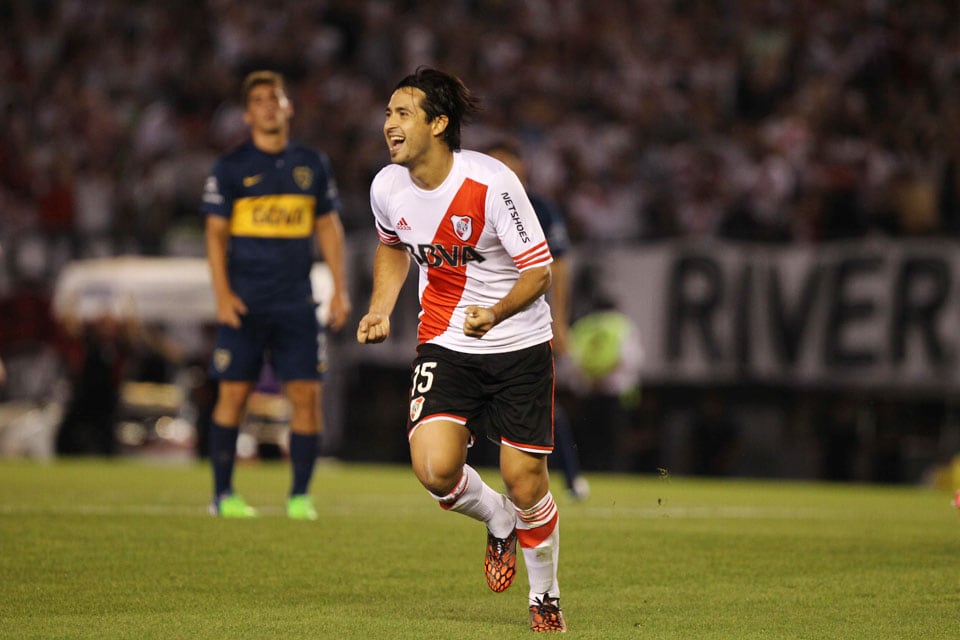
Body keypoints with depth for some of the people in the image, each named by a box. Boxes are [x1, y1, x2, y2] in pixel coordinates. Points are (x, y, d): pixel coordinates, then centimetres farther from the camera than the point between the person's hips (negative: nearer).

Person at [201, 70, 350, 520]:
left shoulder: (312, 165, 10)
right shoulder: (231, 167, 1)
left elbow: (328, 226, 15)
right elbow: (216, 233, -1)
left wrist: (340, 288, 7)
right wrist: (223, 293, -11)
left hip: (296, 301, 3)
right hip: (245, 303, -3)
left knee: (306, 393, -4)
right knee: (234, 393, -2)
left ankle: (300, 495, 4)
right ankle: (223, 494, 8)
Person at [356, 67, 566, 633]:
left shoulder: (491, 183, -21)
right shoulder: (387, 188, -5)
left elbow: (539, 269, -16)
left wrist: (495, 314, -33)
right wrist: (380, 311, 5)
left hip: (519, 344, -3)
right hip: (444, 343, 3)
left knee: (525, 480, -5)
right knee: (435, 468, -18)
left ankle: (545, 595, 22)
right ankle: (498, 522, 17)